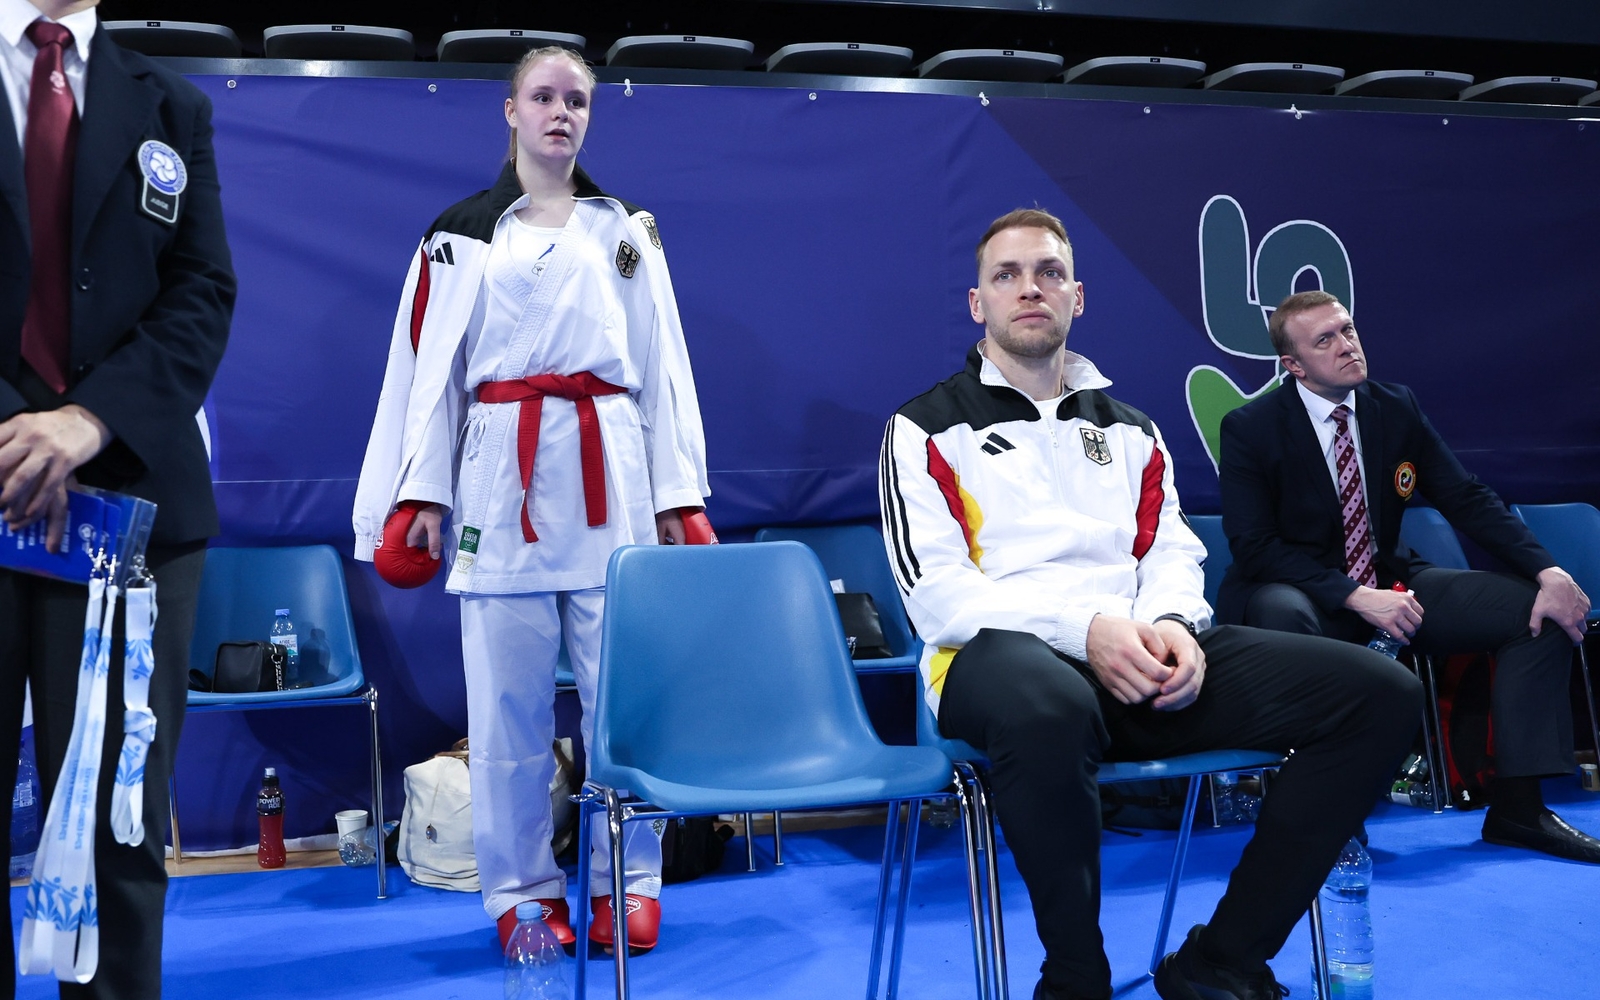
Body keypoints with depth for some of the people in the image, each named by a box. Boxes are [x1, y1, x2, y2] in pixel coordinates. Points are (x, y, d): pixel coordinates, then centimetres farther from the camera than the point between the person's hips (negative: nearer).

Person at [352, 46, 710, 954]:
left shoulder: (628, 230, 14)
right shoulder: (461, 233, 11)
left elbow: (663, 366, 10)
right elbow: (427, 366, 7)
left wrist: (678, 493, 3)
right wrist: (423, 494, -2)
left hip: (611, 479, 1)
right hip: (502, 478, -1)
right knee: (508, 694, 0)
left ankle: (629, 882, 11)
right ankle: (523, 890, 12)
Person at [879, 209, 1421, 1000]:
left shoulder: (1129, 429, 26)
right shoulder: (926, 430, 9)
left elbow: (1173, 552, 17)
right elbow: (936, 594, -3)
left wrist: (1172, 623, -9)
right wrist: (1087, 628, -17)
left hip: (1139, 658, 5)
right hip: (1003, 654, -5)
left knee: (1380, 692, -14)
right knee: (1048, 708, -44)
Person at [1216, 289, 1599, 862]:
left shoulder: (1397, 407, 3)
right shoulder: (1250, 428, -11)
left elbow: (1467, 499, 2)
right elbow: (1254, 547, -17)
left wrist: (1548, 571, -13)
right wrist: (1357, 598, -27)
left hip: (1387, 582, 6)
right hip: (1301, 594, -5)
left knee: (1542, 608, -9)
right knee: (1281, 616, -41)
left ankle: (1516, 806, -6)